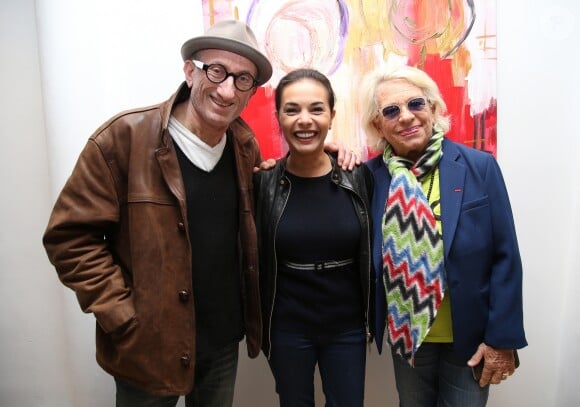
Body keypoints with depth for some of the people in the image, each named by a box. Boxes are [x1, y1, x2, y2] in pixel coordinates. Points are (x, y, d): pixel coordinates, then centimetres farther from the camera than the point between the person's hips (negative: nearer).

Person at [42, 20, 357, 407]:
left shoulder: (245, 144, -1)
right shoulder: (125, 136, -15)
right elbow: (71, 237, -12)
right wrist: (123, 319, -16)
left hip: (226, 342, 5)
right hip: (148, 346, -4)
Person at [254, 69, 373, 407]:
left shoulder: (358, 177, -7)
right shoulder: (262, 182, -10)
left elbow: (372, 253, 2)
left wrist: (373, 317, 5)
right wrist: (258, 325, -3)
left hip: (348, 327, 1)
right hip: (287, 328, 0)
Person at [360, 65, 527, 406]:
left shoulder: (480, 166, -11)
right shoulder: (371, 175, -7)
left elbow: (505, 257, -9)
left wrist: (502, 337, -9)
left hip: (470, 336, -1)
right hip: (405, 335, 2)